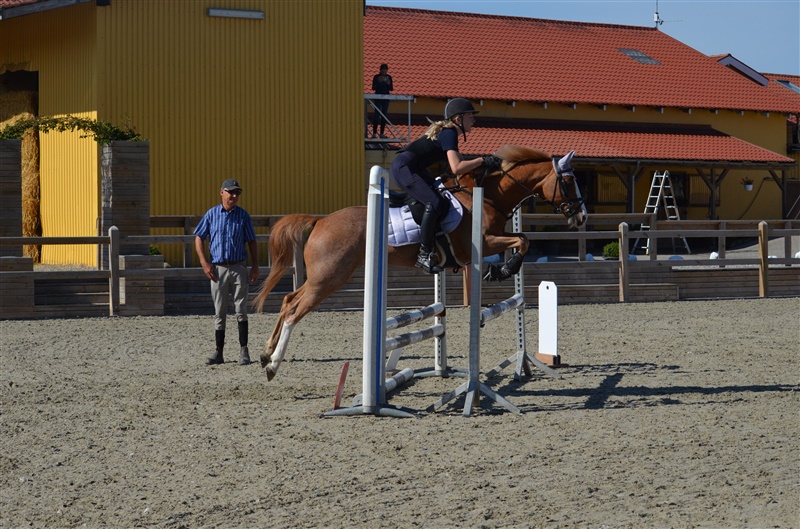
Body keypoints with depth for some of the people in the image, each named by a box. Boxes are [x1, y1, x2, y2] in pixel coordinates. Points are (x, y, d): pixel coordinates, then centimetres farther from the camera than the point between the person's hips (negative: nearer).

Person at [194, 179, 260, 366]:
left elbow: (252, 242, 7)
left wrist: (255, 266, -1)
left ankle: (243, 351, 1)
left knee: (241, 310, -2)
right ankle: (218, 352, 11)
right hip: (218, 268, 1)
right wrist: (204, 263, -5)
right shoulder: (212, 214, 3)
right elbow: (199, 238, 6)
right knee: (219, 313, 6)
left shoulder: (243, 216, 3)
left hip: (239, 268, -1)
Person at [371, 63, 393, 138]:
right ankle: (374, 133, -9)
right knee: (377, 115, -10)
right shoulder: (376, 77, -2)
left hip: (386, 98, 3)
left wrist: (389, 83, -14)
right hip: (378, 98, -3)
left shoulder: (389, 77, 7)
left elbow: (391, 89, 7)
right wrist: (378, 82, -20)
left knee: (384, 116, 4)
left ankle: (382, 133, 7)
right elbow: (373, 88, -4)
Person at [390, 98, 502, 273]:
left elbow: (461, 162, 22)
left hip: (414, 170, 11)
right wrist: (482, 160, -16)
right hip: (403, 168, -11)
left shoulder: (446, 132, 17)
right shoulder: (449, 134, -14)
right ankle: (424, 254, -23)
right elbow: (456, 168, -24)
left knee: (445, 201, 9)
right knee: (434, 203, -25)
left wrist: (486, 162, 11)